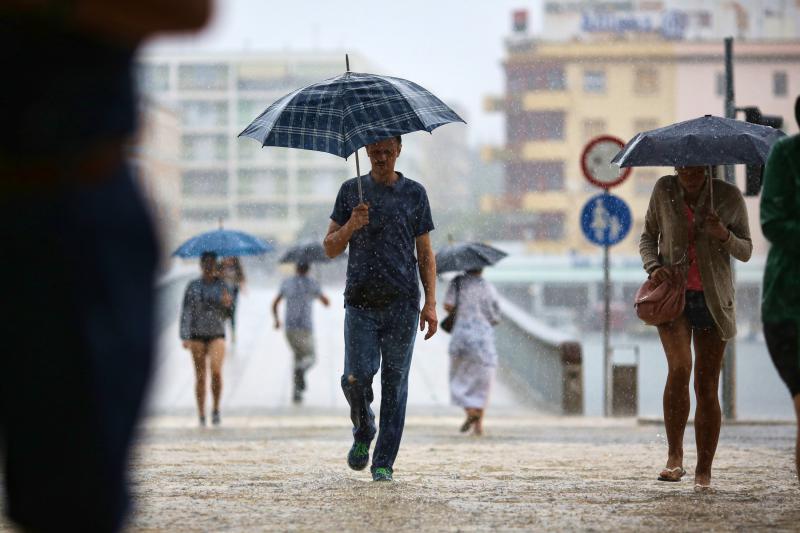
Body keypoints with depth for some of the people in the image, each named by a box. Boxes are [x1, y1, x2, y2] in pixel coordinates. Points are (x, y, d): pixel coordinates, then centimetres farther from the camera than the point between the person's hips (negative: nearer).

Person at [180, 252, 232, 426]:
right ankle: (201, 416, 9)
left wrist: (227, 304, -18)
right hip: (197, 334, 0)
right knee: (200, 376, 2)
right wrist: (185, 337, -12)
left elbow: (225, 313, 5)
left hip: (217, 334, 0)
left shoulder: (222, 286, 6)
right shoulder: (193, 286, 2)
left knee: (216, 371, -17)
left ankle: (216, 409, 1)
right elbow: (186, 312, -3)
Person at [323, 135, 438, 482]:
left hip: (402, 304, 0)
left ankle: (384, 464, 4)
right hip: (360, 303, 0)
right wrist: (351, 226, -12)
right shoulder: (351, 191, 10)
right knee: (356, 378, -9)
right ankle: (363, 433, 20)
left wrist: (431, 303, 0)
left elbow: (425, 254, 10)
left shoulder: (414, 193, 9)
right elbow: (330, 248, 9)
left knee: (394, 384, -1)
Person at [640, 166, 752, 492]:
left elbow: (746, 251, 4)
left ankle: (704, 471, 7)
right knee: (680, 368, -23)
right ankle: (674, 455, -11)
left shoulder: (728, 197, -2)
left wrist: (724, 236, -18)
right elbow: (648, 236, 13)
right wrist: (653, 266, -7)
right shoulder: (664, 190, 0)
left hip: (713, 299, 0)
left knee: (707, 385, -1)